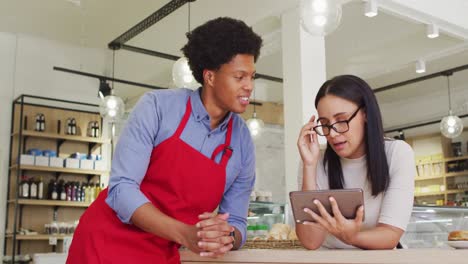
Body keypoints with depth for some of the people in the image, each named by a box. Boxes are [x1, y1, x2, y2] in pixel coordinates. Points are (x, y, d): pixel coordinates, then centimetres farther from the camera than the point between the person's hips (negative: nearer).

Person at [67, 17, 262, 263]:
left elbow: (235, 222, 1)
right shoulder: (157, 106, -14)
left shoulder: (242, 143, -3)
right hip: (109, 241, -3)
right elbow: (121, 187, -19)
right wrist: (185, 234, -32)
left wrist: (227, 238, -23)